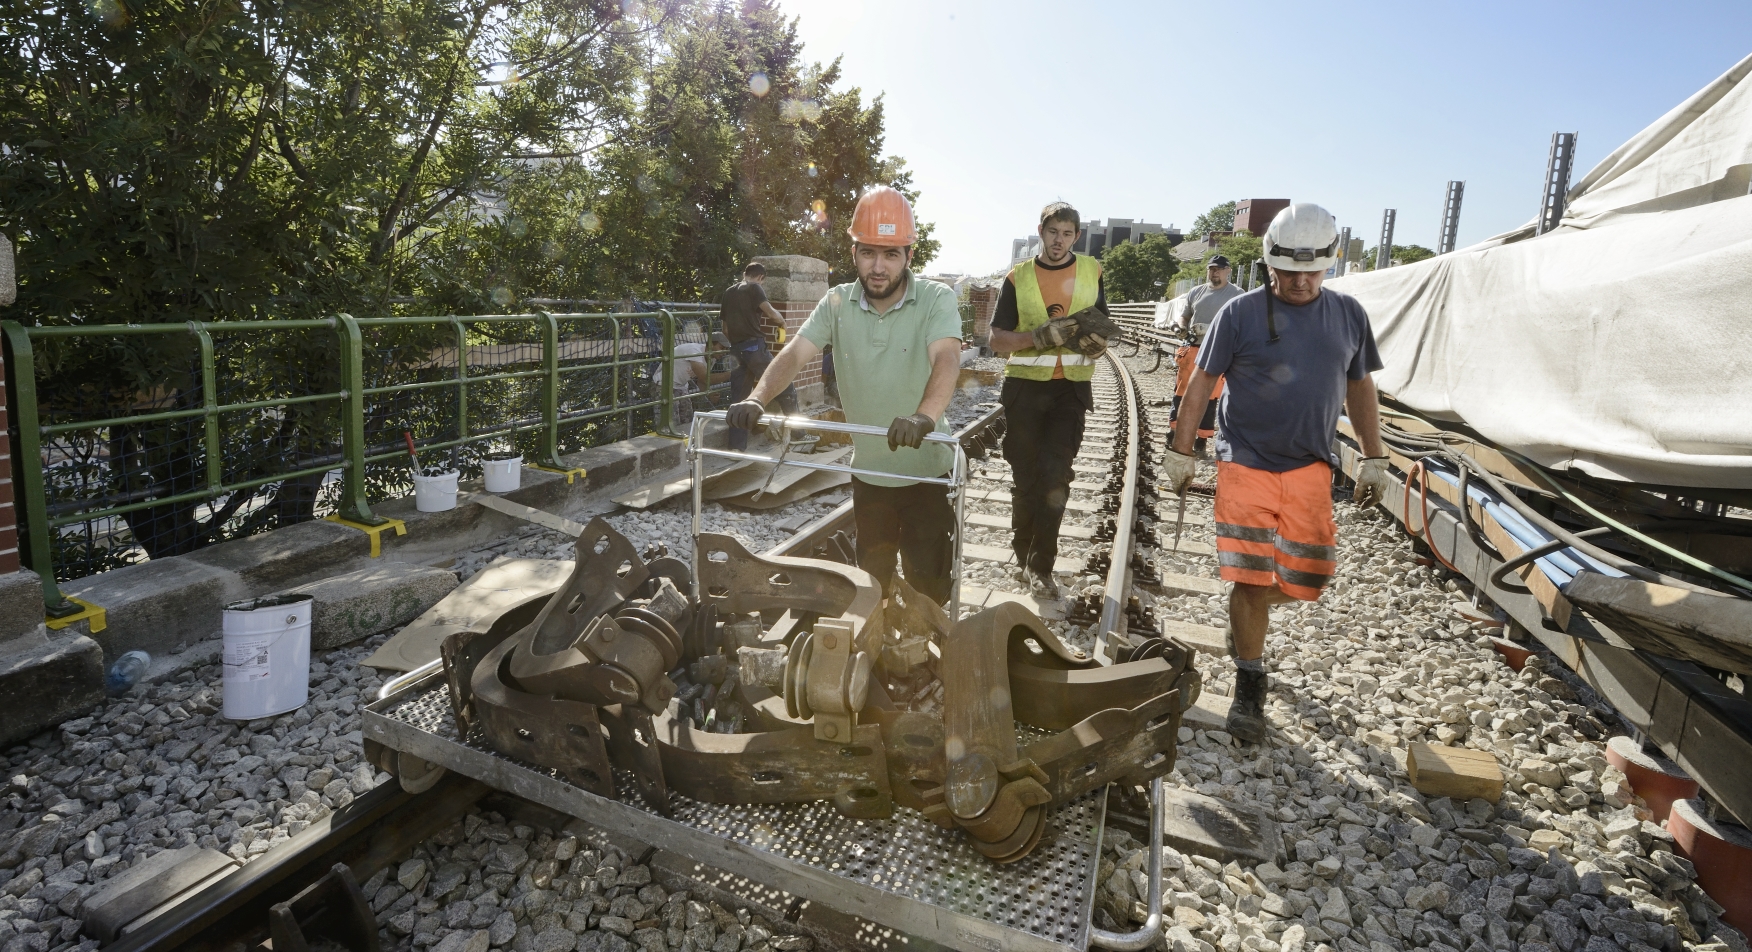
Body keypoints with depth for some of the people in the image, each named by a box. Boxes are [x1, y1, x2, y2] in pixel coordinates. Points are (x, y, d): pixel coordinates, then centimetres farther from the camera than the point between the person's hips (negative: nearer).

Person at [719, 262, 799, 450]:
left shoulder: (728, 293, 19)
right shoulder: (754, 288, -1)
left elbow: (725, 329, 21)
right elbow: (771, 312, -16)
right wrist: (782, 323, 3)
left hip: (737, 350, 7)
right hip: (754, 347, -7)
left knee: (738, 400, 7)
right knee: (784, 387, 2)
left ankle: (737, 447, 6)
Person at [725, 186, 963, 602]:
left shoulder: (936, 300, -13)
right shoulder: (837, 303, -2)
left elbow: (946, 358, -31)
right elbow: (795, 353, -13)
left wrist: (925, 415, -52)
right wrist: (757, 399, -33)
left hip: (926, 472, -3)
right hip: (867, 471, 4)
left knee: (927, 586, 4)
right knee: (870, 581, 19)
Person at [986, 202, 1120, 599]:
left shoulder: (1092, 272, 8)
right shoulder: (1018, 277, 4)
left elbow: (1103, 328, 14)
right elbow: (997, 339, 0)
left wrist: (1098, 342, -10)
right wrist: (1038, 336, -18)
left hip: (1070, 390, 0)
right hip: (1024, 388, 0)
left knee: (1054, 477, -7)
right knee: (1025, 477, 6)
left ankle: (1040, 567, 1)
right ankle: (1024, 558, 22)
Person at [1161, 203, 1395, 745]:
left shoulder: (1348, 315, 9)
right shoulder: (1241, 313, -3)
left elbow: (1360, 390, 17)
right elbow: (1202, 382, 1)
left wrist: (1374, 460, 15)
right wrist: (1180, 451, -1)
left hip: (1310, 467, 4)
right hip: (1246, 462, -3)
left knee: (1304, 576, 3)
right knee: (1251, 578, -4)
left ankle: (1247, 614, 37)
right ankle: (1249, 688, 11)